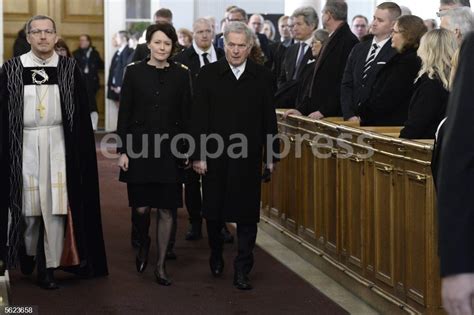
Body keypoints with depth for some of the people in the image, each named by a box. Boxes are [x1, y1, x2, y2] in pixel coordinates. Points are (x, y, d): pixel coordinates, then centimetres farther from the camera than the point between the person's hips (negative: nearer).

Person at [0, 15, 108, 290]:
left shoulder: (69, 68, 2)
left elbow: (82, 113, 2)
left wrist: (81, 150, -3)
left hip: (58, 145, 0)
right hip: (23, 145, 0)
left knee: (55, 204, -1)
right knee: (26, 202, 7)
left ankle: (49, 266, 8)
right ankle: (28, 250, 33)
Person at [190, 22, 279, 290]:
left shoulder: (263, 77, 2)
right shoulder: (209, 74, 0)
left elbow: (269, 120, 3)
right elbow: (198, 117, -2)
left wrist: (271, 156, 2)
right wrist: (198, 155, -7)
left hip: (248, 158, 0)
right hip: (214, 156, 0)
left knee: (247, 215, 2)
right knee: (214, 211, 12)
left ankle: (242, 270, 9)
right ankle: (216, 254, 36)